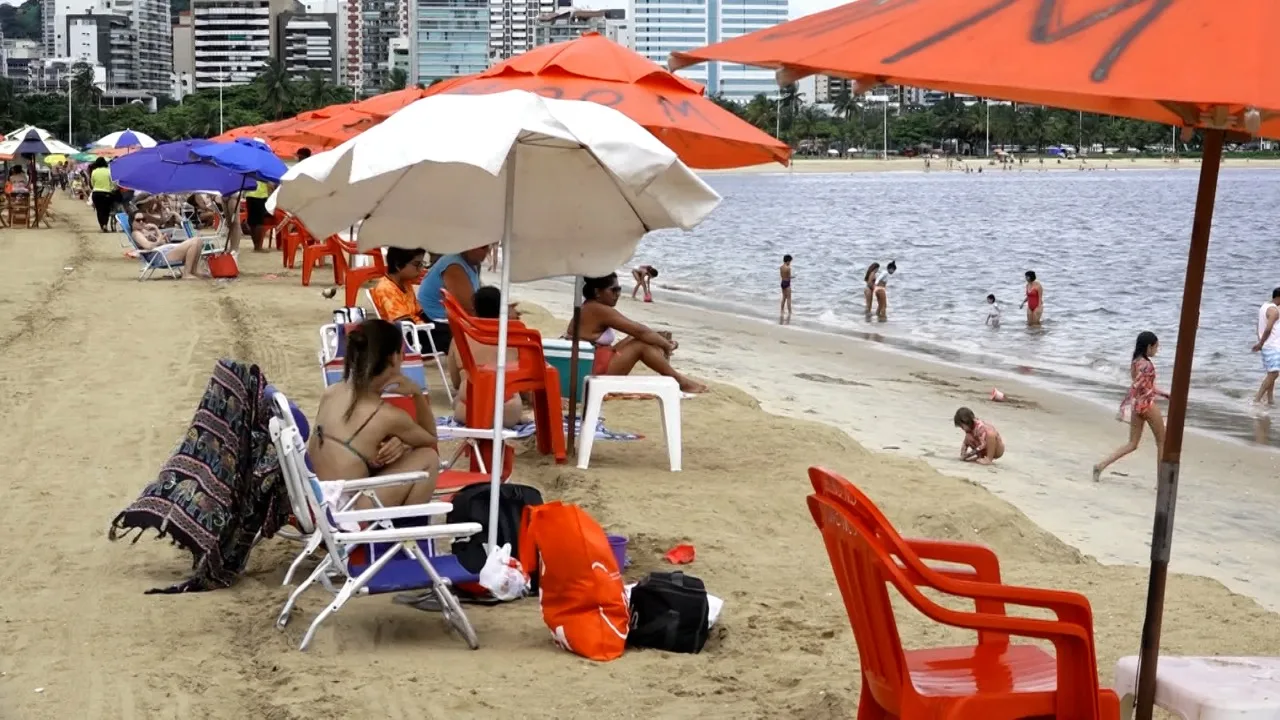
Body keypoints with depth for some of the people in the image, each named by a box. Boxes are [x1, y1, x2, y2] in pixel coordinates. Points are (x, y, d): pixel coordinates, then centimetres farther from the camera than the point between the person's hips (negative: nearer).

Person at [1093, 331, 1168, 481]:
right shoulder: (1146, 364, -17)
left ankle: (1101, 465, -3)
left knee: (1132, 444, 11)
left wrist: (1163, 393, 26)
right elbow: (1135, 387, -24)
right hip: (1148, 405, -8)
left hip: (1137, 406, 8)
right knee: (1162, 443, 8)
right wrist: (1124, 407, -28)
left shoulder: (1135, 362, 10)